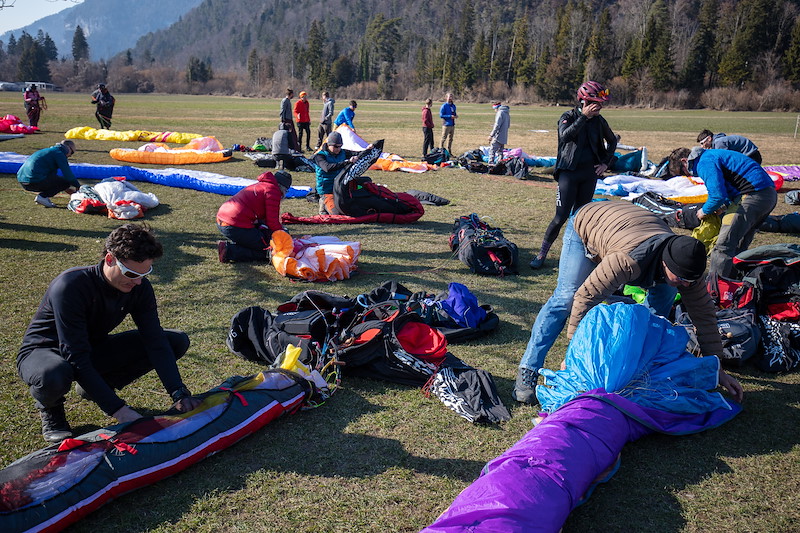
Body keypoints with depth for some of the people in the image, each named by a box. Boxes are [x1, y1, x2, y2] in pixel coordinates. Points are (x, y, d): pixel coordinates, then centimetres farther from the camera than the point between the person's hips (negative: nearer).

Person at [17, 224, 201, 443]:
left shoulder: (139, 287, -15)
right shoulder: (71, 287, -32)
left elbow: (155, 340, -15)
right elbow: (76, 358, -34)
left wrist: (179, 394, -26)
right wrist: (118, 410, -39)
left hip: (93, 348, 6)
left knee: (177, 341, -8)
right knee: (54, 376, -44)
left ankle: (95, 388, 5)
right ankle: (50, 407, -3)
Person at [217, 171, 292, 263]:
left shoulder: (259, 185, 26)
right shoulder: (273, 190, -4)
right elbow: (273, 222, -9)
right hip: (237, 227, -10)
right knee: (266, 252, -1)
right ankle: (230, 251, -13)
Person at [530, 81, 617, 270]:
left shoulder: (599, 121, 8)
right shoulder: (569, 117, -3)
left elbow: (612, 141, 25)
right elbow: (565, 135, -25)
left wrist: (606, 162, 13)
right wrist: (583, 117, -25)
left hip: (590, 173, 5)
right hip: (569, 172, -4)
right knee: (561, 217, -10)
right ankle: (542, 253, 2)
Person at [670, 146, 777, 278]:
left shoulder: (705, 163, -9)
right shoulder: (711, 155, 23)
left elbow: (718, 196, -19)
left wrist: (705, 211, 1)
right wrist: (725, 204, 18)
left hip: (754, 196, -10)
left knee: (723, 246, -11)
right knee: (738, 247, 17)